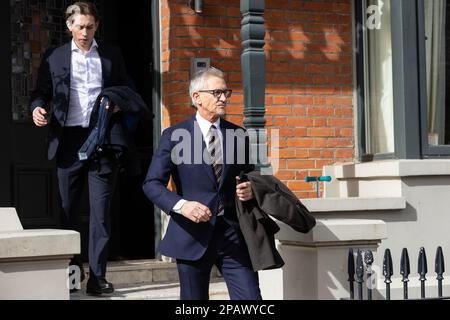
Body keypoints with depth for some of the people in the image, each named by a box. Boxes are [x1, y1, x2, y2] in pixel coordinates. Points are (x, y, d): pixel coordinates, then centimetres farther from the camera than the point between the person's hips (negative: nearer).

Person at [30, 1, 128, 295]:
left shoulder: (112, 55, 10)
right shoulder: (54, 58, 9)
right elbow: (41, 91, 11)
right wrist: (38, 108, -11)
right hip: (69, 139, 1)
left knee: (101, 211, -3)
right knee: (69, 209, 8)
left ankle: (98, 276, 1)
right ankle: (72, 270, 22)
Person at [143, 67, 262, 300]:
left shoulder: (238, 134, 10)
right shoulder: (174, 136, -1)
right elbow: (152, 184, -6)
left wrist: (249, 190, -4)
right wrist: (181, 205, -23)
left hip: (233, 234, 3)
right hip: (193, 234, -2)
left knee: (251, 298, -3)